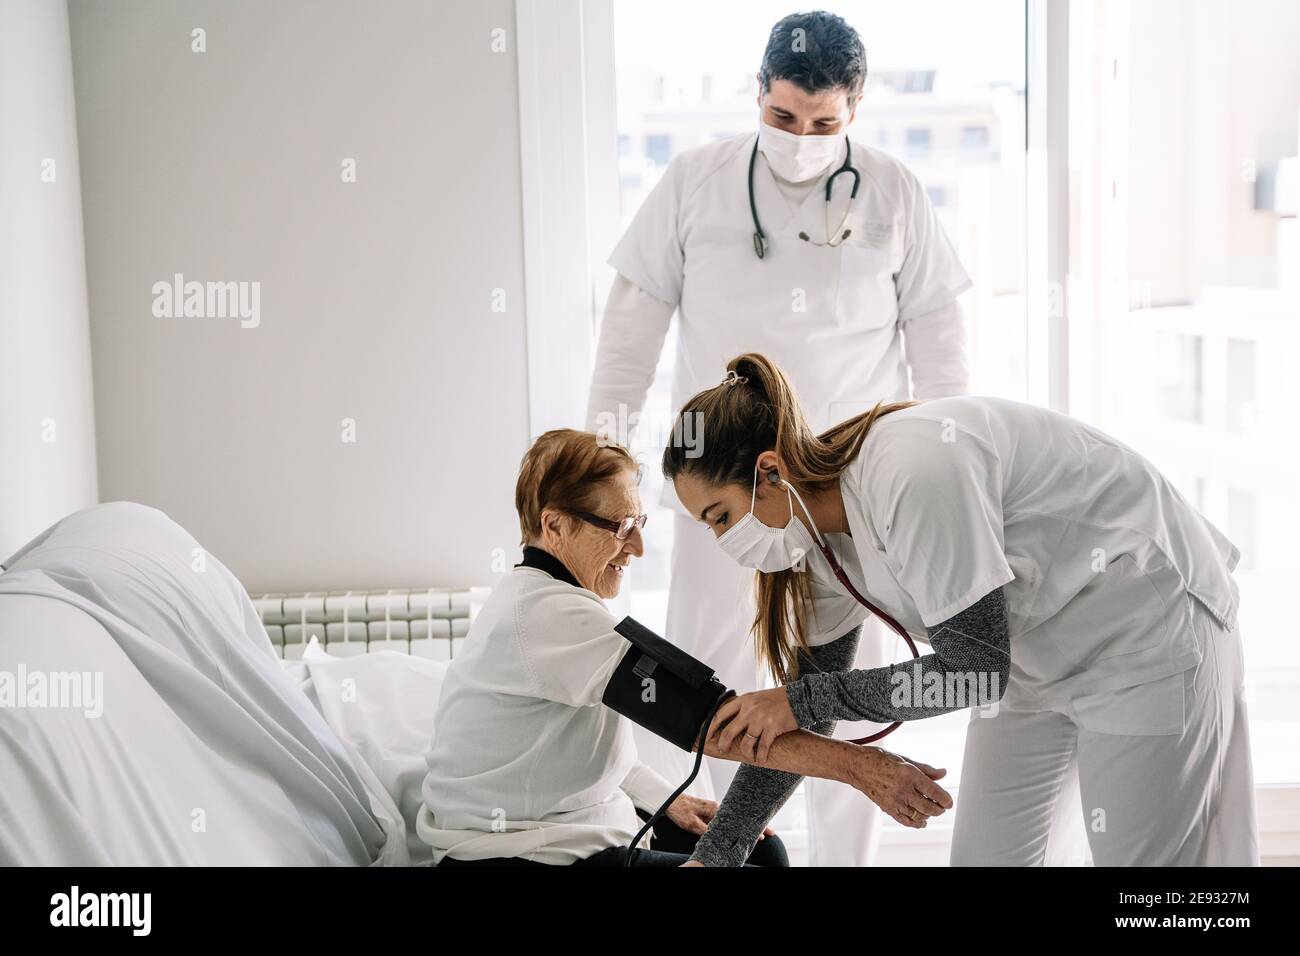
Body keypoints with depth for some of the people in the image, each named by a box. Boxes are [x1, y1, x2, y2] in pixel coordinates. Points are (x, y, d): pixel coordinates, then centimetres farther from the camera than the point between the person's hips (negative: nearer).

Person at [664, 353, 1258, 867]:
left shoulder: (913, 472, -34)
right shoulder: (820, 534, -6)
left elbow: (975, 669, -28)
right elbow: (807, 708, 1)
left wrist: (801, 700, -22)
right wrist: (712, 856, 0)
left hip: (1148, 626, -8)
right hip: (1035, 648, 8)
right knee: (981, 854, 8)